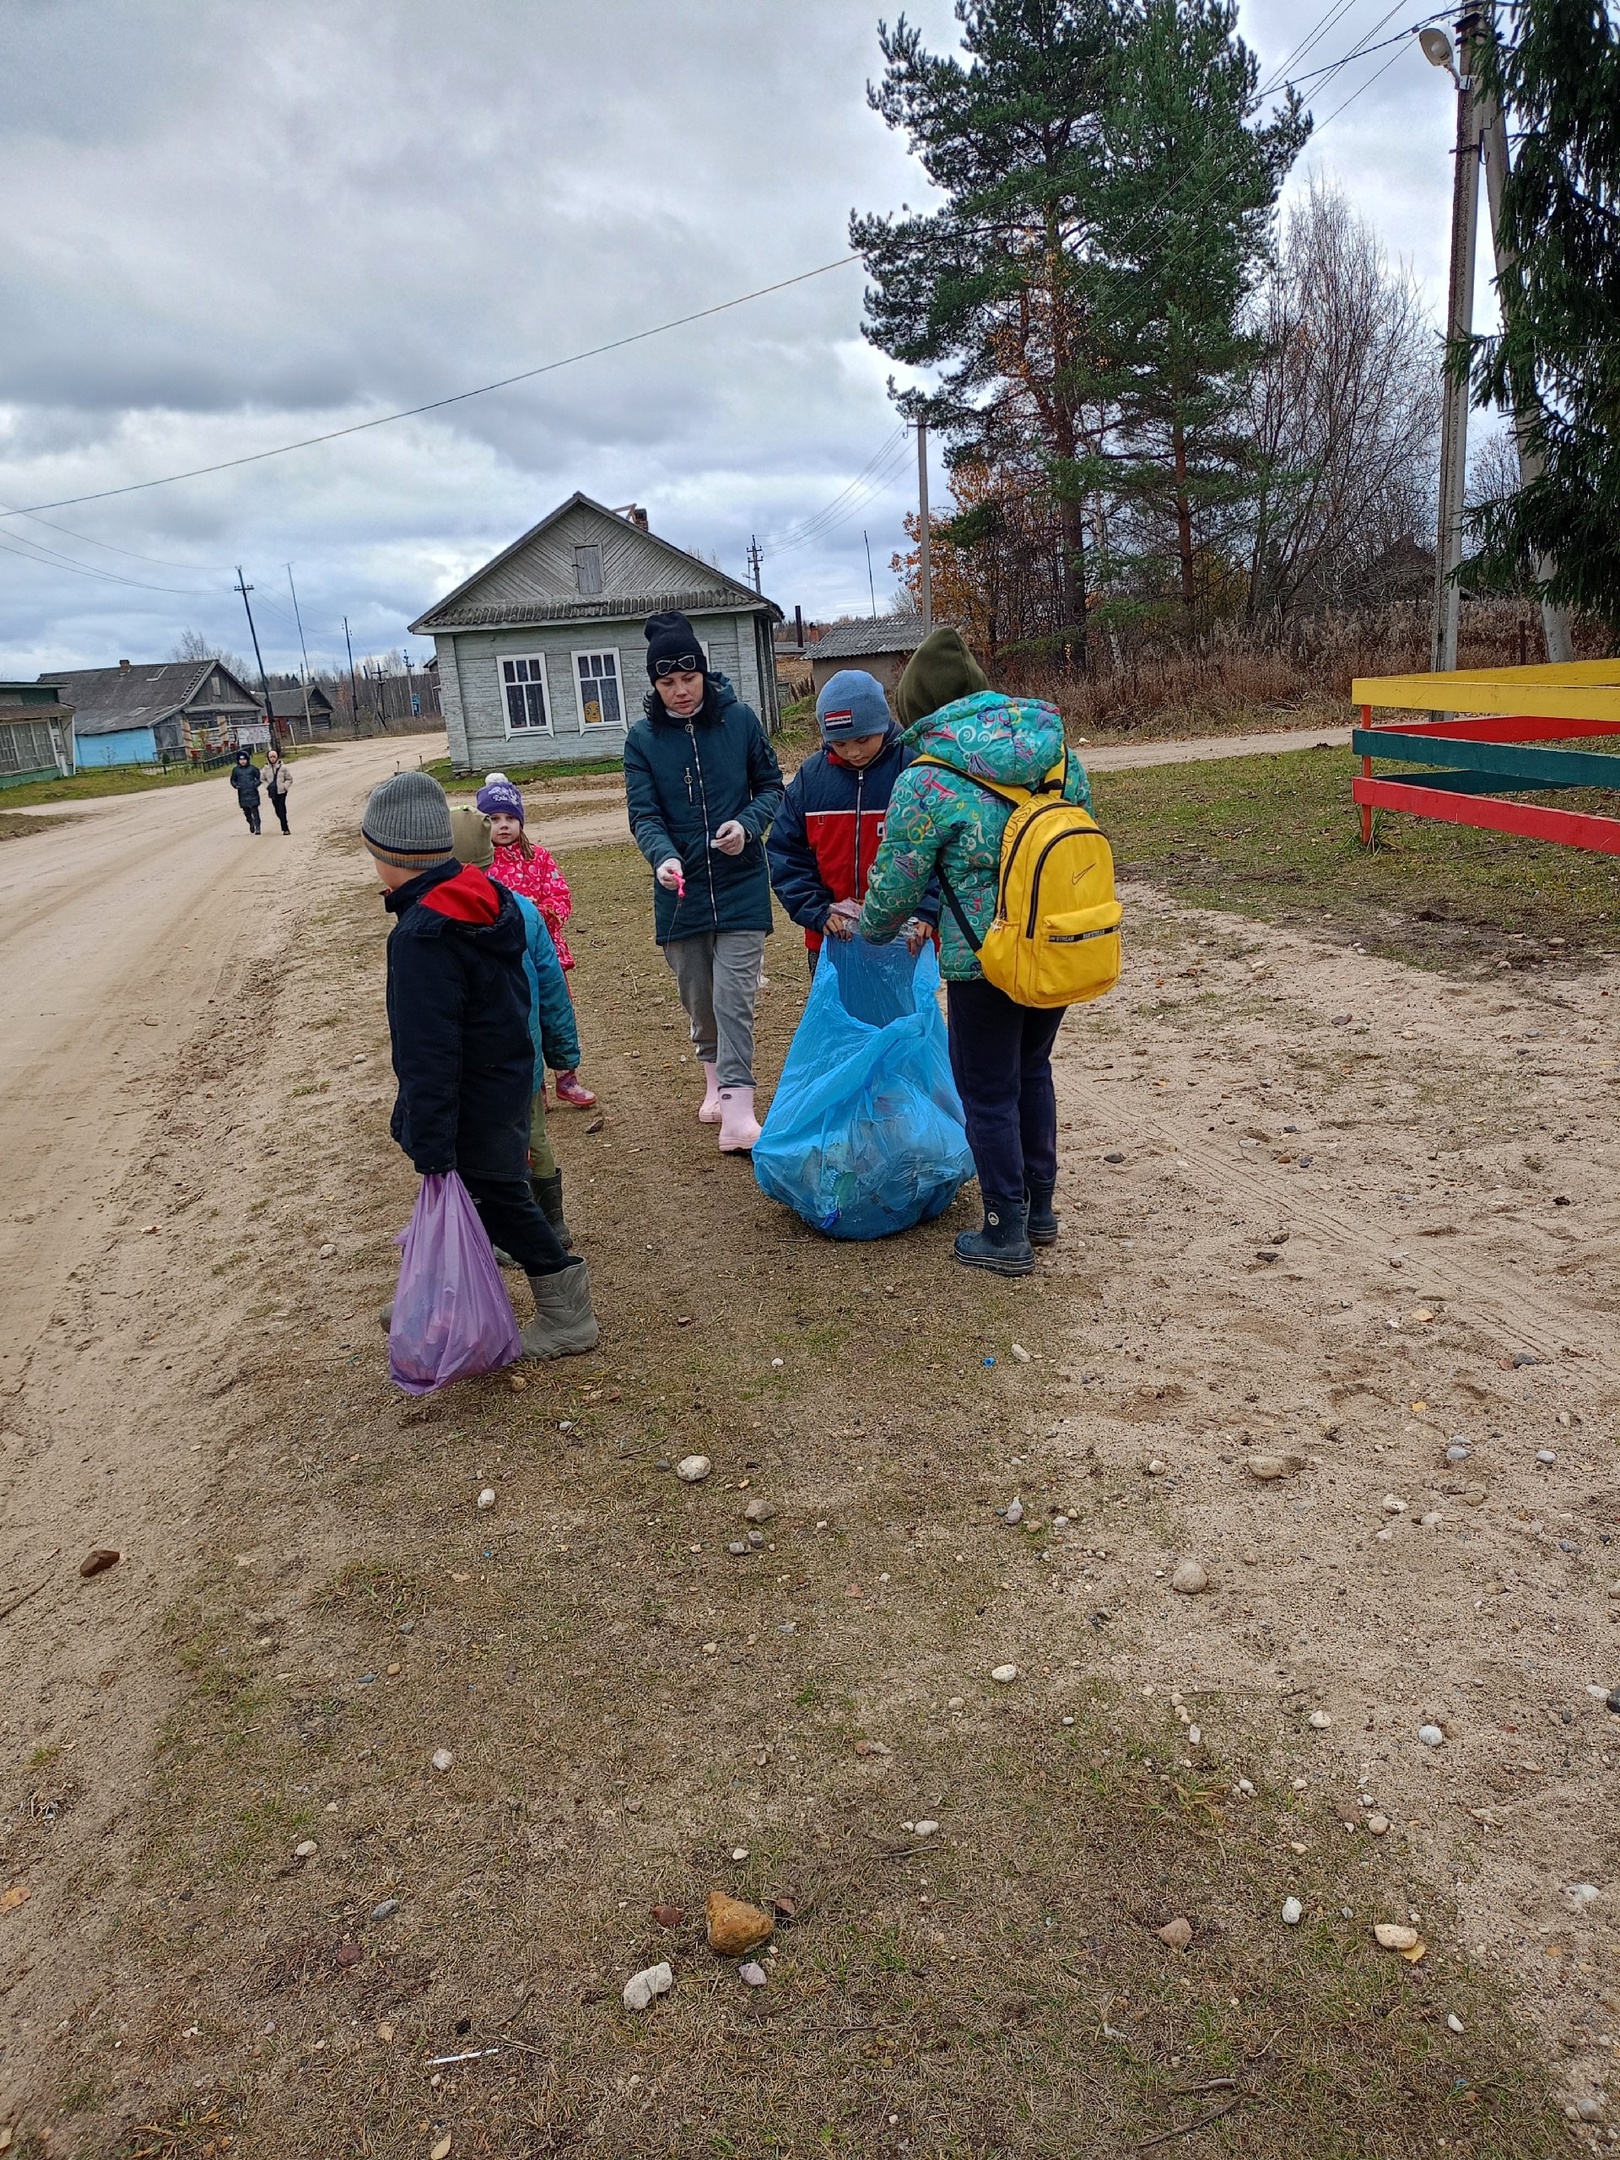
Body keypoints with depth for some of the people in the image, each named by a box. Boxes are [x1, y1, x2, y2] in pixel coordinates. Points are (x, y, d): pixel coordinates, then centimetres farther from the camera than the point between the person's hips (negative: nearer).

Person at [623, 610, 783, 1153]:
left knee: (733, 998, -9)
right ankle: (715, 1079, 37)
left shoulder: (740, 719, -2)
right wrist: (663, 857, -28)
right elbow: (643, 813, -7)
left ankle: (736, 1114, -8)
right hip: (680, 889, 2)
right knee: (697, 999, 14)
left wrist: (748, 824, -15)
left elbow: (771, 785, 6)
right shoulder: (642, 738, -1)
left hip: (741, 885, -2)